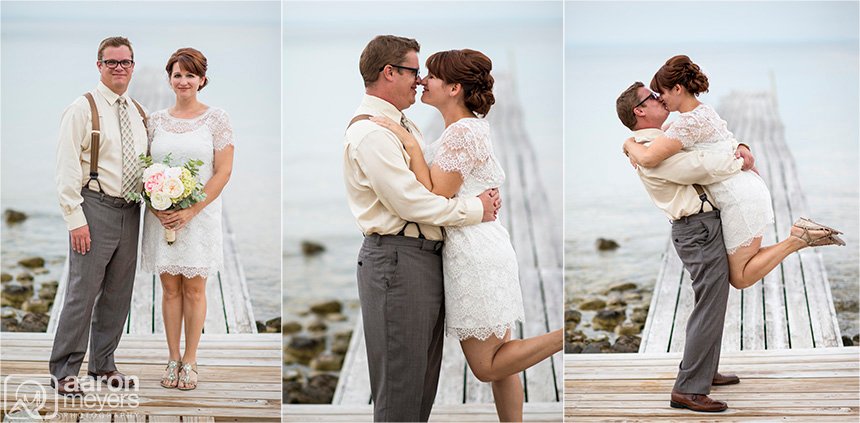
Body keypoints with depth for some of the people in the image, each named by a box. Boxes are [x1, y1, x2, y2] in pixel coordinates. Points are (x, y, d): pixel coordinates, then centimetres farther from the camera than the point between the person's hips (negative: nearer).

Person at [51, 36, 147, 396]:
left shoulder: (139, 114, 13)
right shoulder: (83, 109, -6)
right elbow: (66, 168, -10)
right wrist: (75, 219, -16)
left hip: (130, 212, 6)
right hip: (96, 208, -6)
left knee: (118, 293, 11)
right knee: (83, 292, -8)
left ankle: (102, 364, 23)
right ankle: (64, 371, 1)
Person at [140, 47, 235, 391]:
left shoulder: (217, 118, -2)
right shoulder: (156, 120, 8)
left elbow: (223, 172, -6)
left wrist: (190, 211, -14)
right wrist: (156, 208, -9)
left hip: (199, 215, -2)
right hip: (161, 216, 3)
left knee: (194, 288, 3)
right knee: (170, 288, 7)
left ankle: (190, 361, 12)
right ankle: (173, 359, 16)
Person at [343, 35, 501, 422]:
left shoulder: (404, 125, 17)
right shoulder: (370, 133, -16)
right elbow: (410, 202, -20)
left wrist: (482, 194, 3)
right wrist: (475, 209, -11)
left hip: (426, 258, 10)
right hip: (396, 258, -10)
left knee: (424, 375, 16)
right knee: (400, 379, -5)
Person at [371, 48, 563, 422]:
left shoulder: (462, 132, -16)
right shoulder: (469, 127, 14)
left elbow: (434, 199, -19)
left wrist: (410, 144, -17)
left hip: (476, 256, -10)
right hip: (477, 253, 10)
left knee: (487, 367, -3)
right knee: (496, 360, 12)